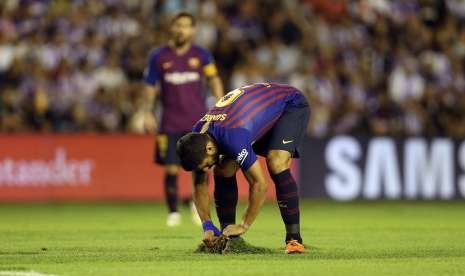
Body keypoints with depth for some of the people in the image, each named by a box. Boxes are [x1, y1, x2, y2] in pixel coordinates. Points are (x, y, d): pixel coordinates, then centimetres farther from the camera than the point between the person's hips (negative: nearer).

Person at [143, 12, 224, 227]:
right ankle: (173, 212, 8)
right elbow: (150, 86, 7)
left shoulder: (201, 55, 3)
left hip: (198, 121, 0)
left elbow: (214, 80, 9)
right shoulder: (159, 56, 2)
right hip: (170, 123, 0)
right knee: (171, 168, -4)